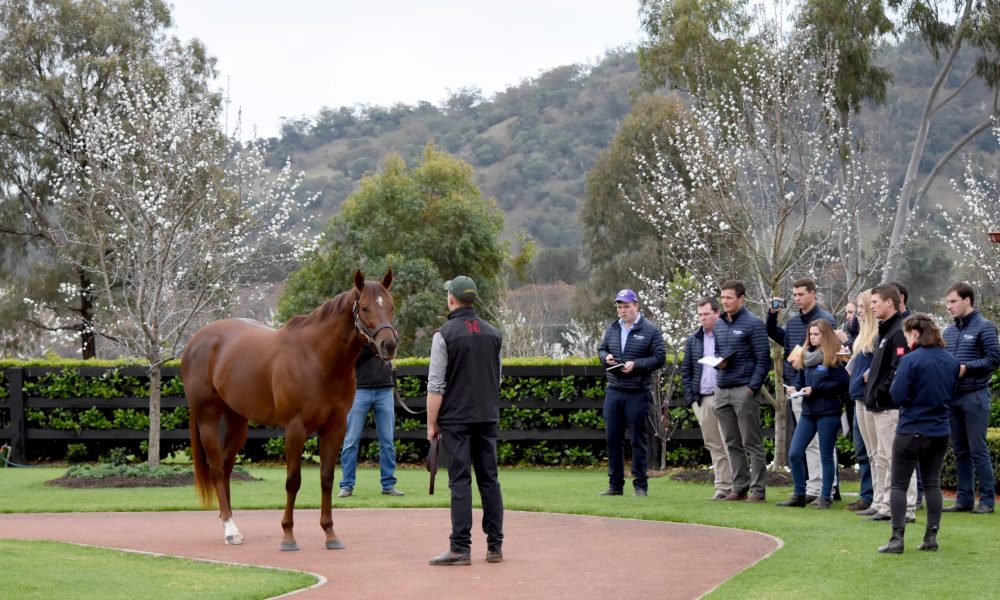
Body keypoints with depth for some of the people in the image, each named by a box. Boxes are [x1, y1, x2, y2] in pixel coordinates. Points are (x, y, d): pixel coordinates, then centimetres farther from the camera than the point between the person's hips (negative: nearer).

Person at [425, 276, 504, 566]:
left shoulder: (445, 334, -9)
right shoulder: (493, 334, 10)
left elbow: (436, 386, -10)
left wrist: (431, 424, -5)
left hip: (456, 419, -5)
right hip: (488, 417, 5)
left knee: (460, 482, -5)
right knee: (489, 479, 8)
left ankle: (461, 548, -7)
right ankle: (495, 546, 10)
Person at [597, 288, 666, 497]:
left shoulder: (650, 330, -5)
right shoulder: (612, 329, 11)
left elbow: (660, 358, -8)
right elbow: (601, 348, 21)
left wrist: (636, 364, -18)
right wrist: (606, 357, -3)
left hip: (638, 394, -5)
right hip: (613, 392, 5)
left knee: (638, 440, 0)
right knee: (613, 438, 8)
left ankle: (640, 485, 6)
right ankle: (615, 485, 15)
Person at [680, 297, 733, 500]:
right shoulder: (693, 340, 14)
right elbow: (686, 370, 15)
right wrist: (690, 397, 7)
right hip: (702, 400, 5)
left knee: (729, 443, -7)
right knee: (713, 445, 7)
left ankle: (737, 485, -4)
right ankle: (723, 487, 11)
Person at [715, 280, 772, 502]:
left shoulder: (753, 324, -6)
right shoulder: (719, 325, 15)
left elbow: (763, 359, -9)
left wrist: (752, 388, -15)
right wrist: (718, 362, 1)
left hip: (744, 390, -7)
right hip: (722, 390, 7)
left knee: (752, 444, -4)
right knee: (733, 444, 9)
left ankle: (758, 491, -2)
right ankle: (739, 488, 15)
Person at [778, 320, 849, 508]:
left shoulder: (833, 358, -7)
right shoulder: (805, 356, 13)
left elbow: (842, 383, -14)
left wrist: (815, 390, -16)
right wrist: (797, 389, -1)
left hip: (827, 413, -6)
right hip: (808, 412, 7)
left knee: (826, 456, 2)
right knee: (794, 454, 2)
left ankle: (825, 497, 10)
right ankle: (799, 495, 12)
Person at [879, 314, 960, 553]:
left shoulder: (911, 360, -18)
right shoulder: (951, 360, 3)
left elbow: (898, 396, -16)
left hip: (911, 432, -5)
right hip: (940, 432, 6)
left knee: (899, 484, 3)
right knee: (932, 483, 14)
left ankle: (897, 538, -2)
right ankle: (931, 537, 15)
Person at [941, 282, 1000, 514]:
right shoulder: (949, 331, 15)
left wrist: (966, 368, -18)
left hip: (974, 396, -7)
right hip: (953, 397, 7)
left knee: (978, 450, -5)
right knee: (960, 451, 10)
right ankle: (965, 499, 15)